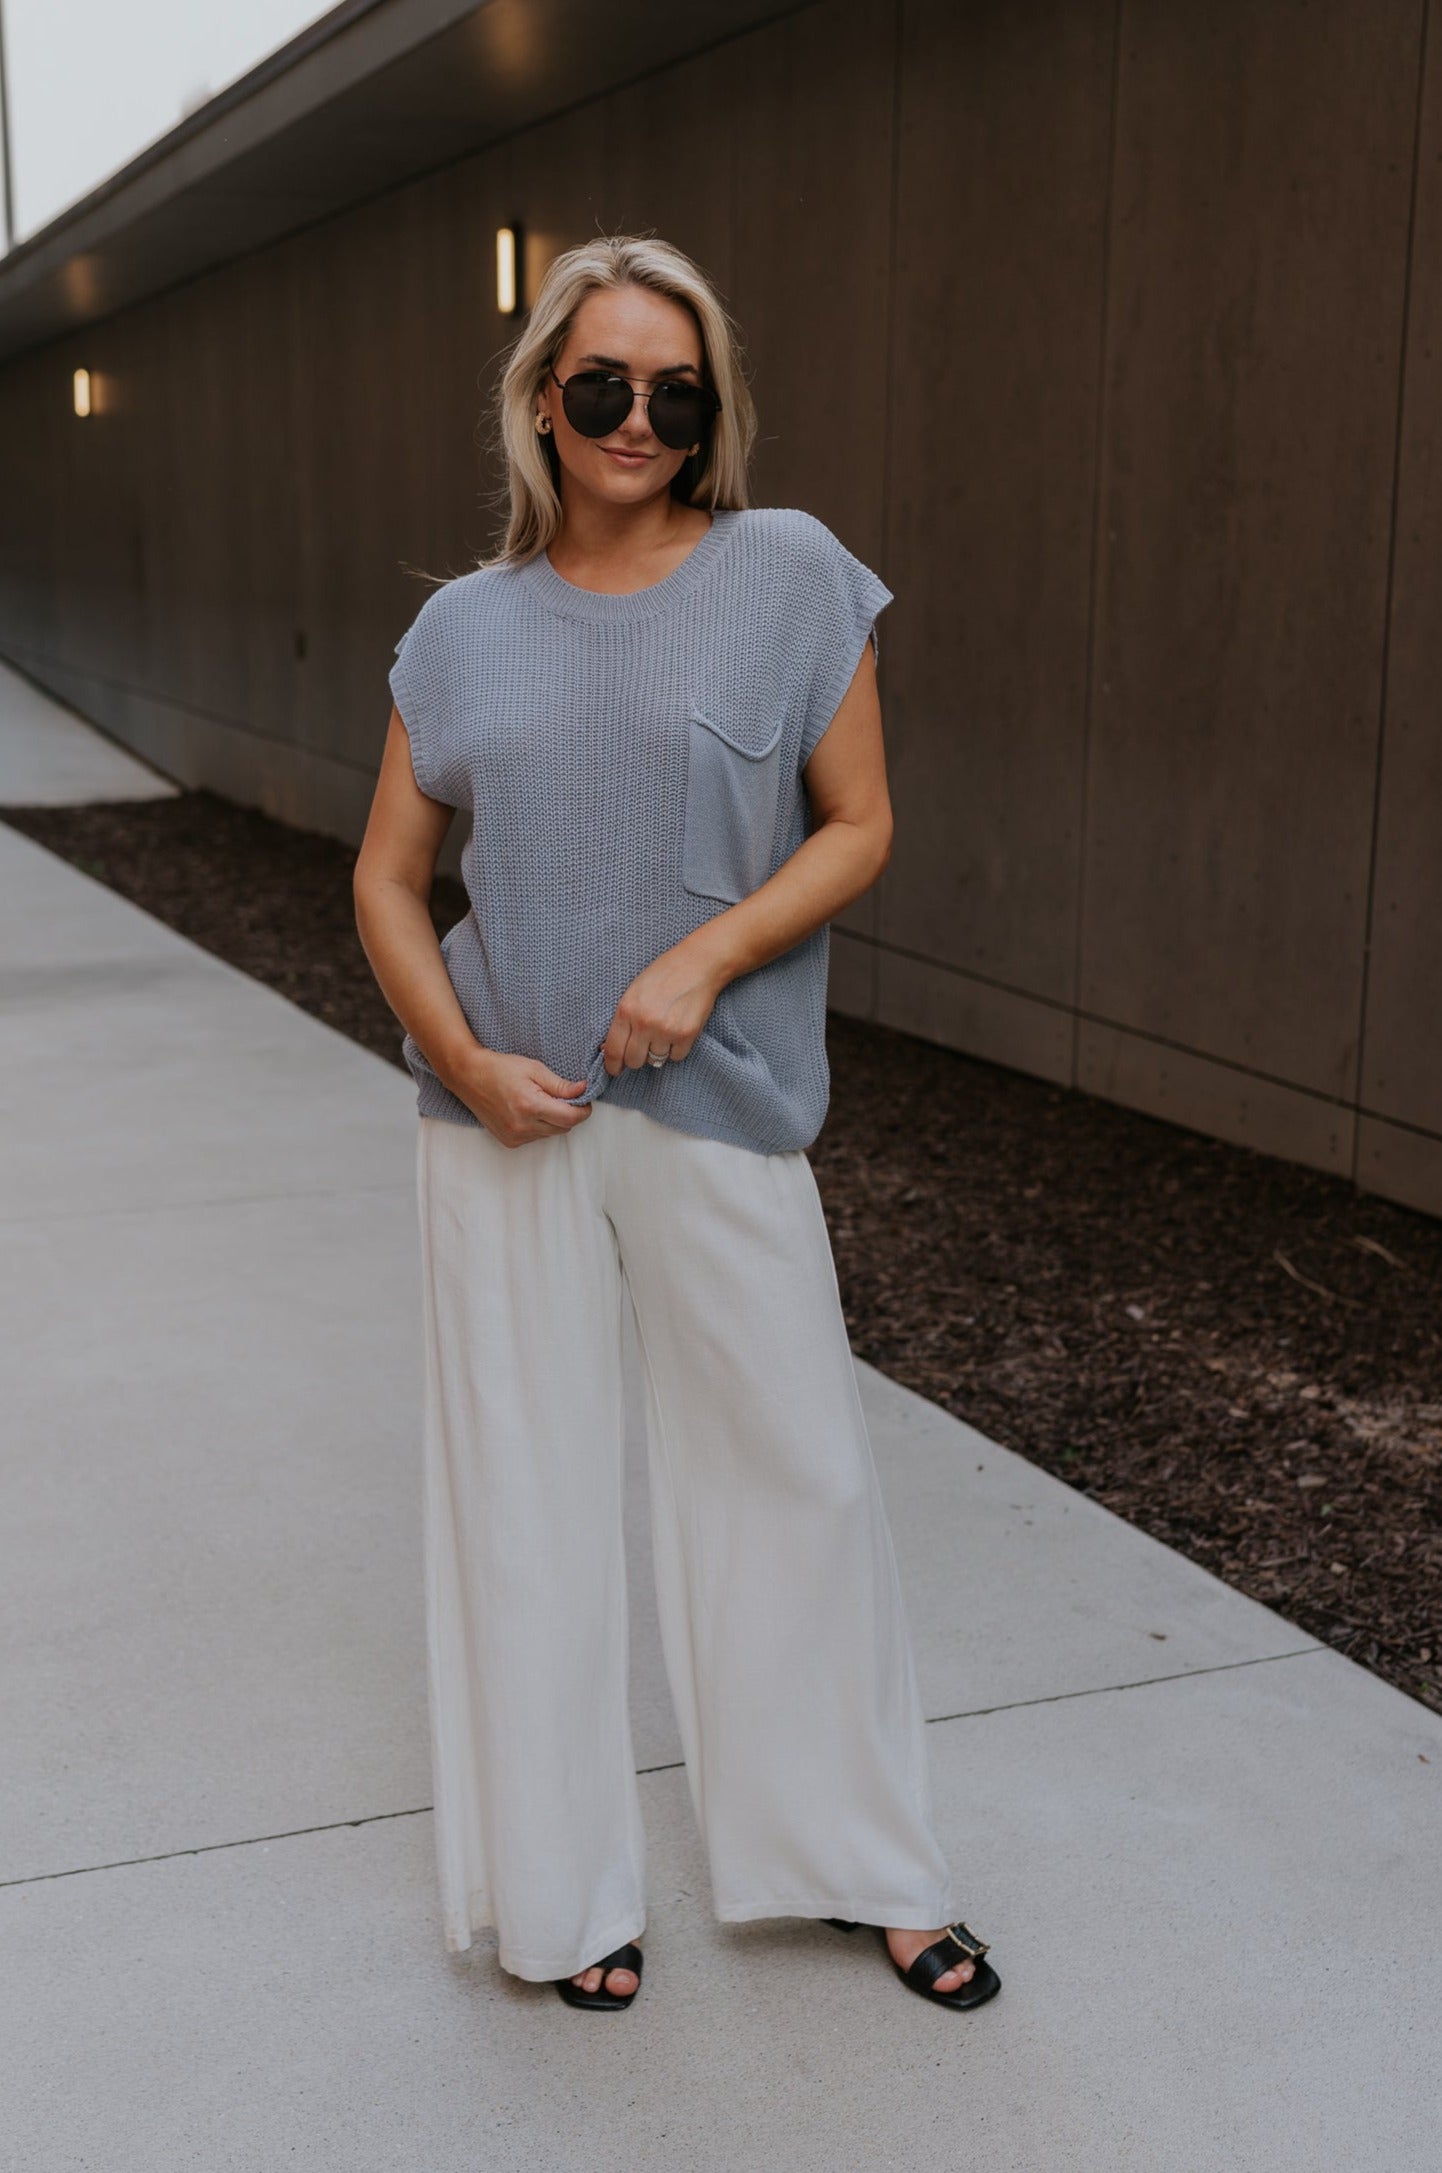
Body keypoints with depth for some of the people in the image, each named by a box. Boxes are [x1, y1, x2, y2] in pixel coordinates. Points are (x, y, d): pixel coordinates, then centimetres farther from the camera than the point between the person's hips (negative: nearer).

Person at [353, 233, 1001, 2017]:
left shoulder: (787, 572, -1)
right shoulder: (467, 626, 5)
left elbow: (859, 824, -1)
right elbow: (387, 880, 7)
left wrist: (705, 955, -16)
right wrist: (464, 1060, -9)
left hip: (719, 1106, -1)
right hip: (507, 1121, 2)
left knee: (792, 1471, 7)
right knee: (526, 1489, 9)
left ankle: (865, 1862, 29)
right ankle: (564, 1889, 28)